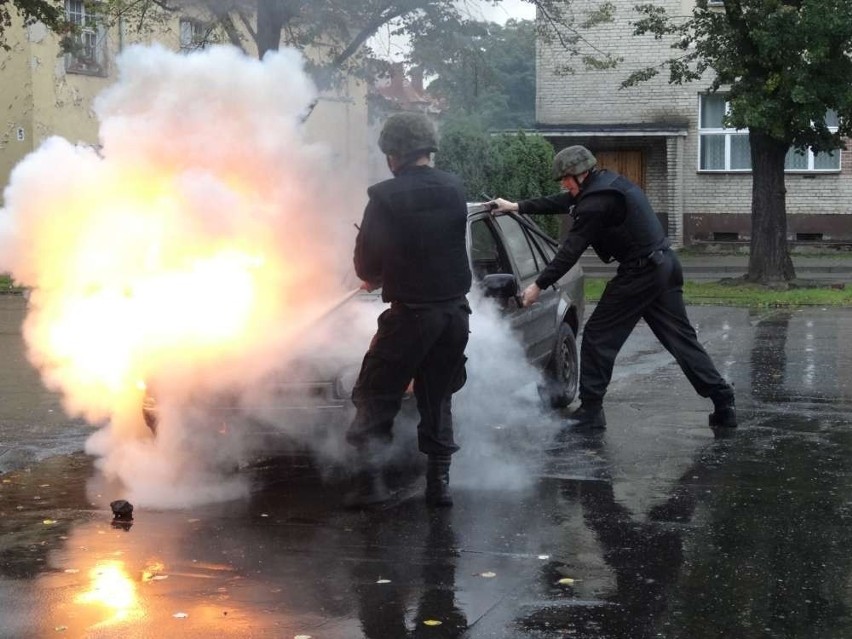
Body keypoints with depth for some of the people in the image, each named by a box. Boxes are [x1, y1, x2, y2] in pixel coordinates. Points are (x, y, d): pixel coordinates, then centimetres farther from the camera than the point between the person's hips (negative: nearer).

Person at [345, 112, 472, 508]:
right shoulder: (454, 189, 3)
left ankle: (371, 477, -4)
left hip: (411, 312, -5)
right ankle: (439, 481, 15)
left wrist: (374, 278, 20)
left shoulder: (385, 197, -12)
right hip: (455, 308, 5)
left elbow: (366, 263, -4)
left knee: (375, 395, 6)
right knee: (438, 397, 16)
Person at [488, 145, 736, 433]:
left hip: (639, 274, -10)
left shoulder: (597, 201, -17)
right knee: (681, 338, 9)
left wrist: (539, 285, -10)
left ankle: (590, 410, 5)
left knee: (598, 336, 1)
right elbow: (560, 203, 24)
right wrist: (517, 207, 27)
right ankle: (724, 403, 5)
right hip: (664, 265, 10)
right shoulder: (608, 182, 14)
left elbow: (571, 250, -16)